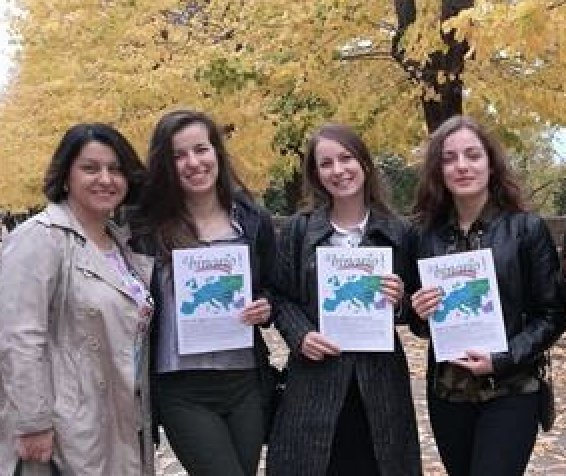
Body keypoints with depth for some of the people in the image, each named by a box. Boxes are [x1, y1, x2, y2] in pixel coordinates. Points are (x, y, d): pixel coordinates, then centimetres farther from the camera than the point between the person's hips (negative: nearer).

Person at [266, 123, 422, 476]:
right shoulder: (299, 229, 2)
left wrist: (399, 301, -10)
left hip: (380, 380, 1)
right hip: (315, 377, -1)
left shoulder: (396, 231, 5)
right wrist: (300, 336, -12)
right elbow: (281, 296, 5)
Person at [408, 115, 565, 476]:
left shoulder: (527, 229, -6)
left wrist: (502, 360, -16)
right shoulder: (426, 235, 4)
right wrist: (419, 314, -10)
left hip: (510, 393, -3)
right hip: (445, 392, 4)